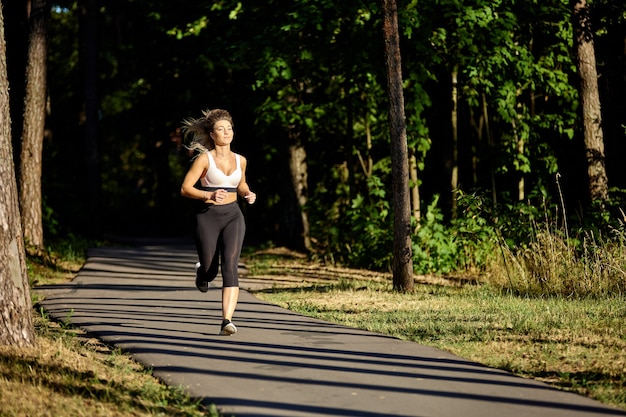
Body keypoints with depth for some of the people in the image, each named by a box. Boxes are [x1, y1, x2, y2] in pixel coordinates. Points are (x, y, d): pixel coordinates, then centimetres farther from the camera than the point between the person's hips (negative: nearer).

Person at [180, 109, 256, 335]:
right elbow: (185, 188, -7)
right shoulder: (204, 159, -4)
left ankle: (227, 320, -22)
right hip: (208, 216, -2)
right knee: (210, 271, 6)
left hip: (233, 216, 2)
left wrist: (249, 194, 5)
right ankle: (202, 271, 47)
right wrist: (210, 195, -22)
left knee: (230, 265, -17)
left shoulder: (240, 160, 9)